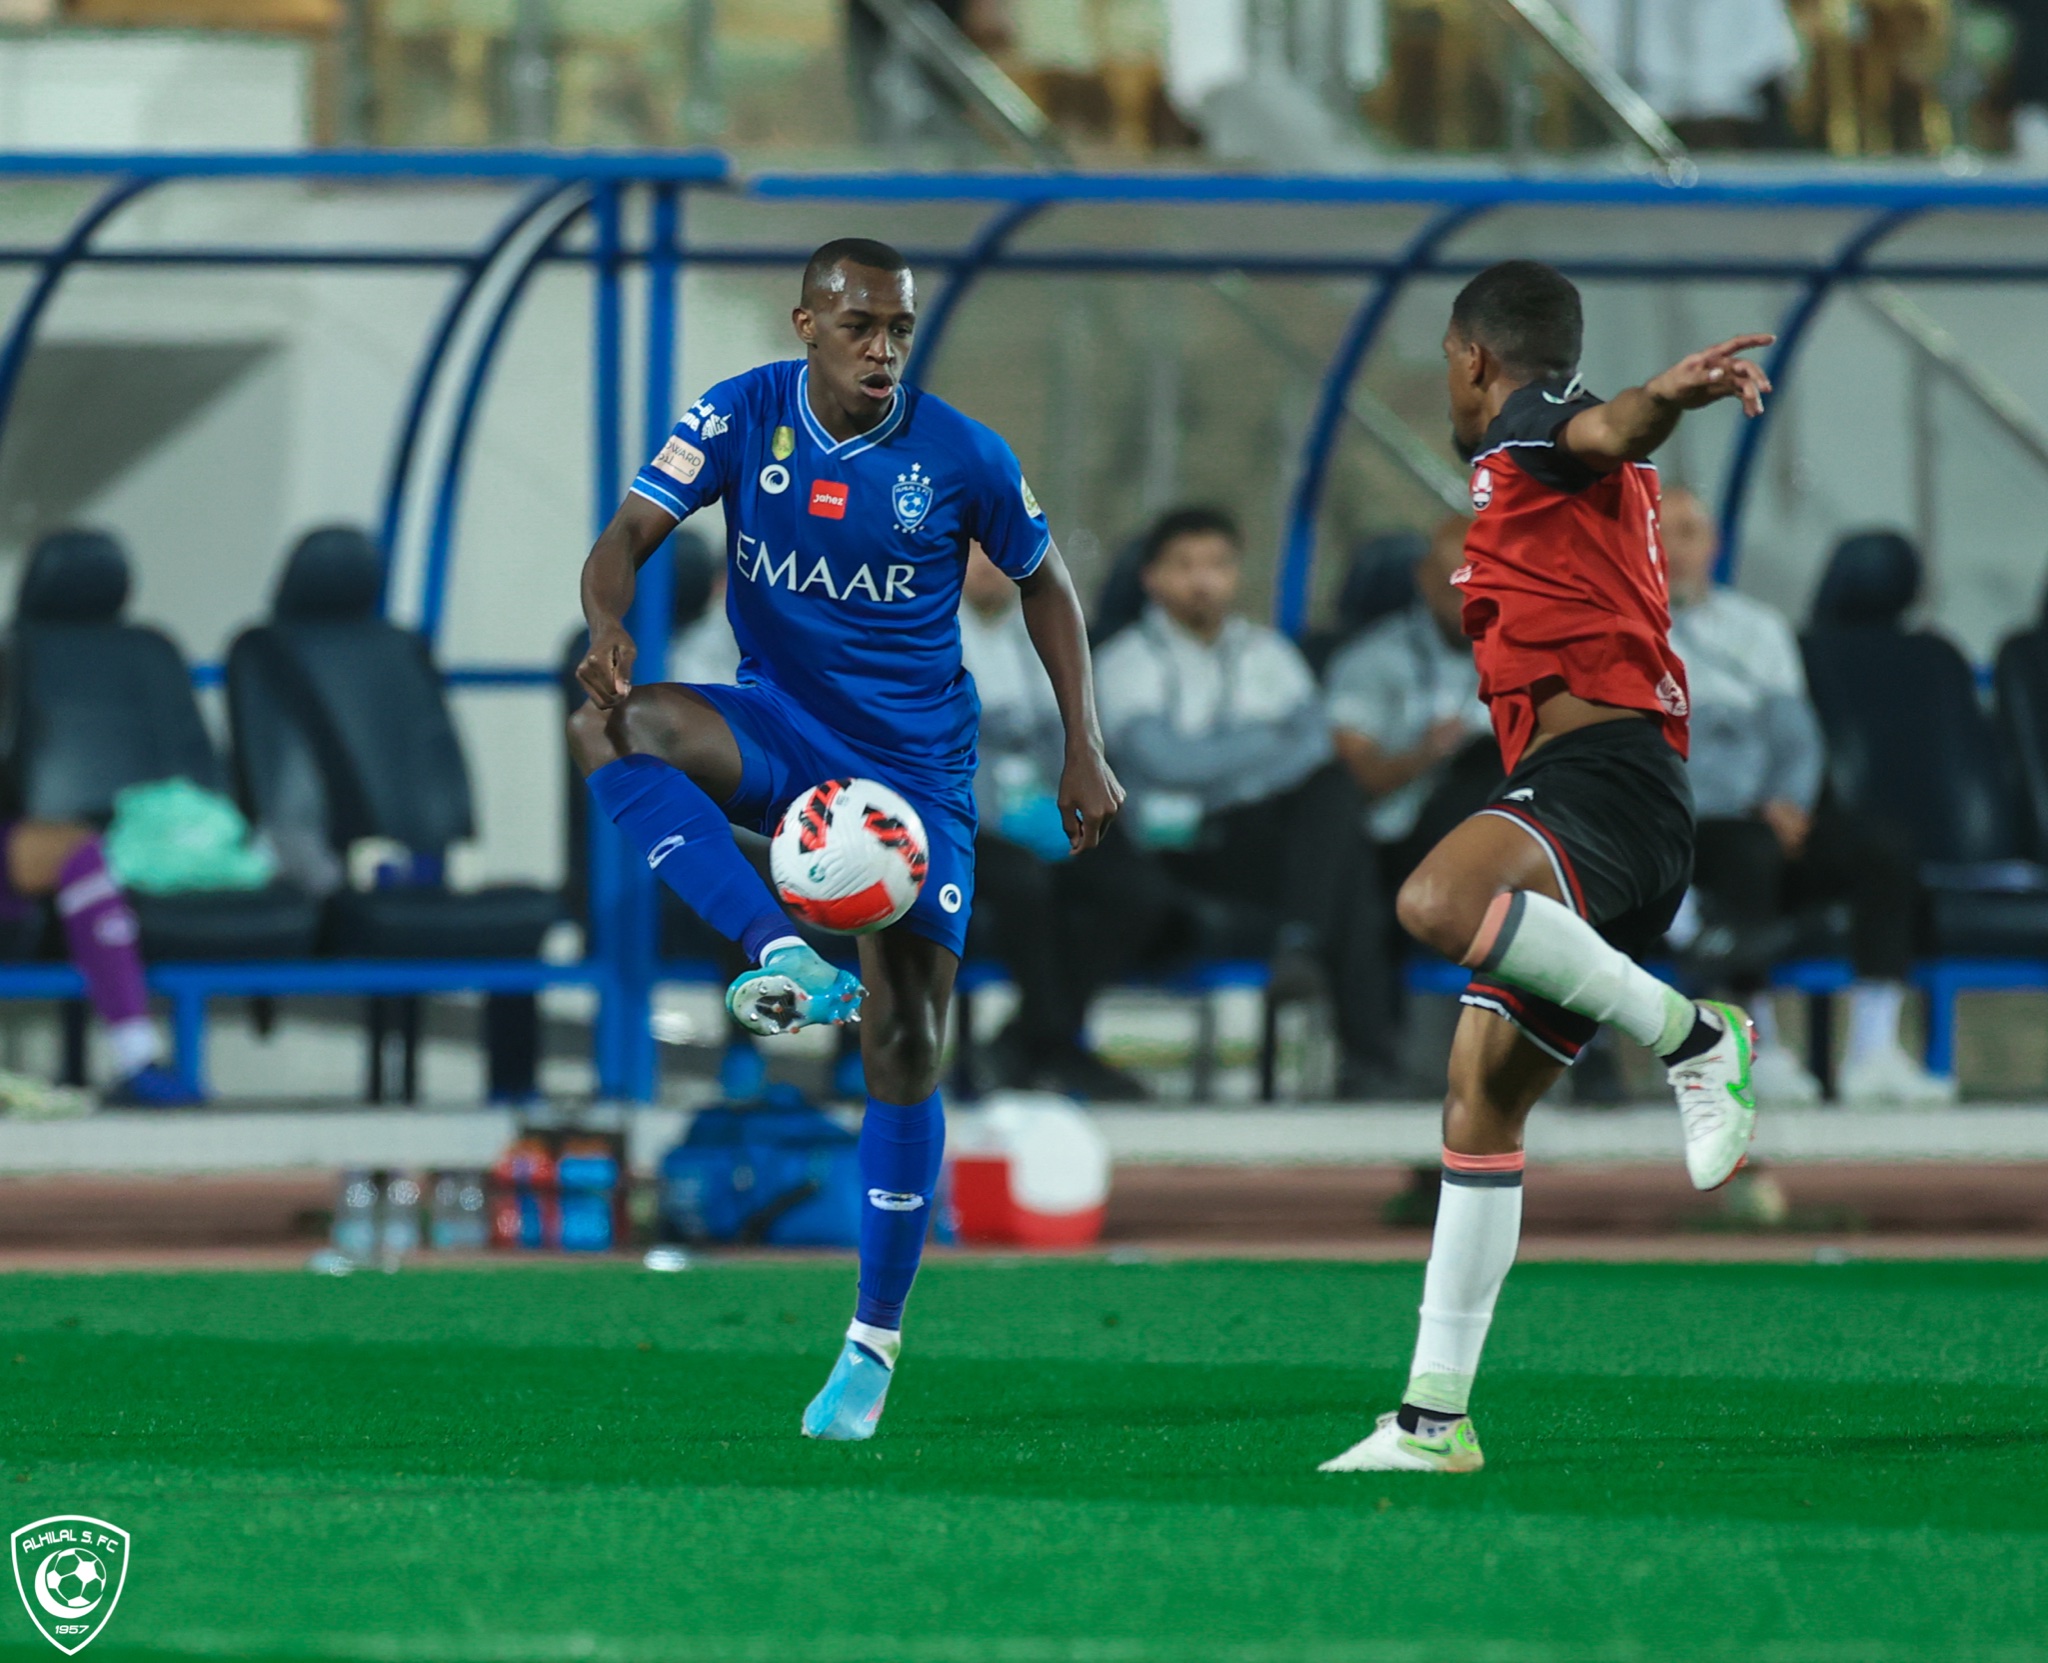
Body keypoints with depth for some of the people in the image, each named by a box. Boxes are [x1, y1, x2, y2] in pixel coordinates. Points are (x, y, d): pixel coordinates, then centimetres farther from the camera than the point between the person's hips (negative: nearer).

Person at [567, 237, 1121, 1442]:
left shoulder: (961, 457, -10)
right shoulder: (744, 417, -9)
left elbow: (1045, 583, 5)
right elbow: (631, 536, -15)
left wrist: (1086, 751, 1)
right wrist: (609, 626, -38)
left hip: (915, 764, -1)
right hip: (782, 731, 1)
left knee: (904, 1048, -6)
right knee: (612, 725, -31)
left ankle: (877, 1341, 7)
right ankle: (785, 959, -39)